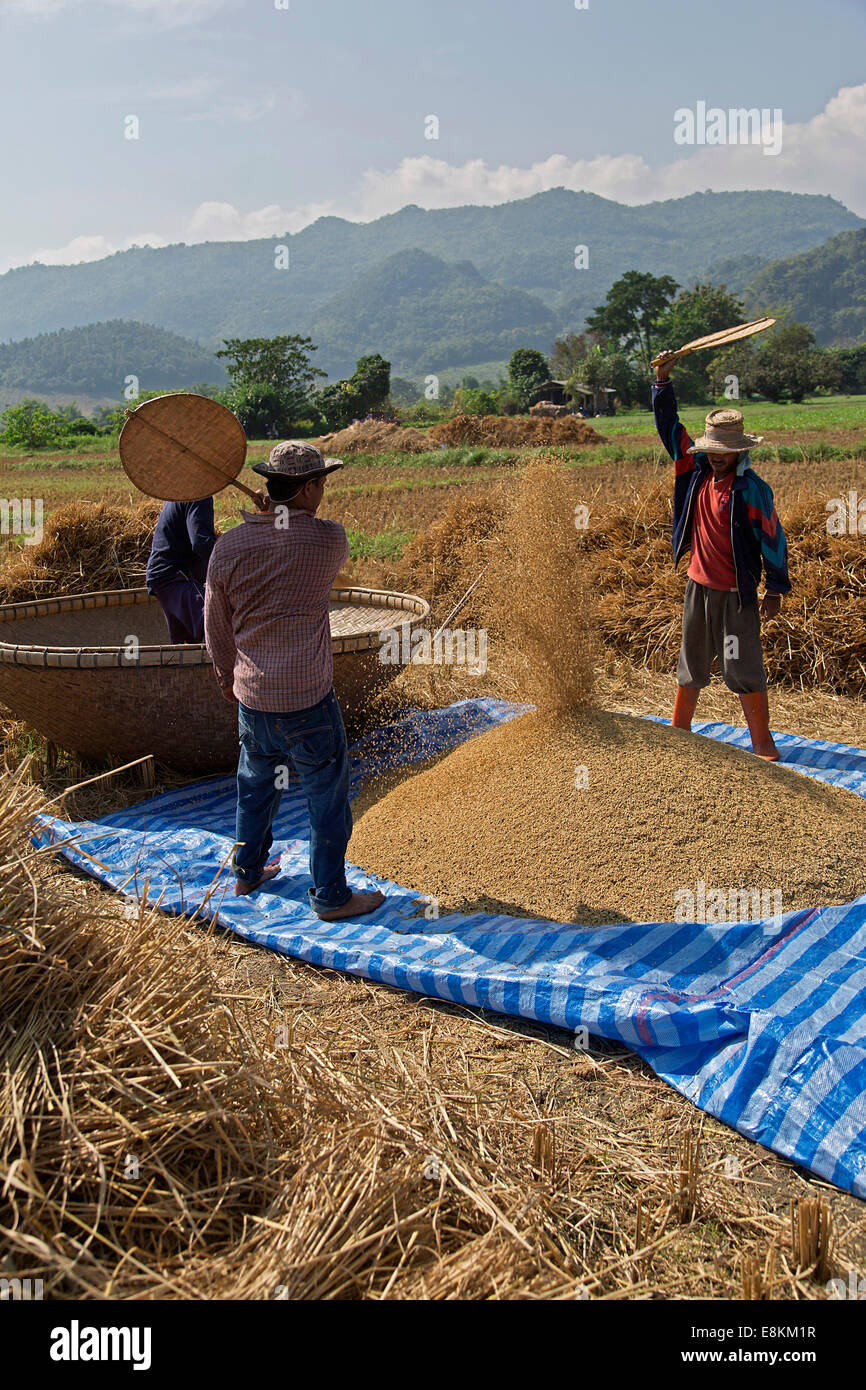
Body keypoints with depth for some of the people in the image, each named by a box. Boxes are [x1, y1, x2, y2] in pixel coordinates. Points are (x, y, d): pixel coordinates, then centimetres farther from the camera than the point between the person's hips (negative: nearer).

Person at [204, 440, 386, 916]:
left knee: (256, 784, 24)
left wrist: (227, 676, 23)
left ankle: (247, 872, 41)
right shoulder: (328, 541, -13)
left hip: (251, 697, 5)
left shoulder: (229, 546, -3)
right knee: (327, 796, 10)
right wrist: (289, 520, 19)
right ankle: (330, 896, 20)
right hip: (307, 699, -5)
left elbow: (216, 626, 7)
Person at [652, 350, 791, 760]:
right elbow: (669, 426, 8)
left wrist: (776, 591, -4)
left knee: (744, 669, -2)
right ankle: (679, 730, 30)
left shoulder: (752, 490, -13)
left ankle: (762, 742, 10)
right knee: (691, 664, 16)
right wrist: (663, 381, 0)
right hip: (698, 586, 5)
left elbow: (773, 539, -7)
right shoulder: (696, 469, 1)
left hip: (736, 593, -5)